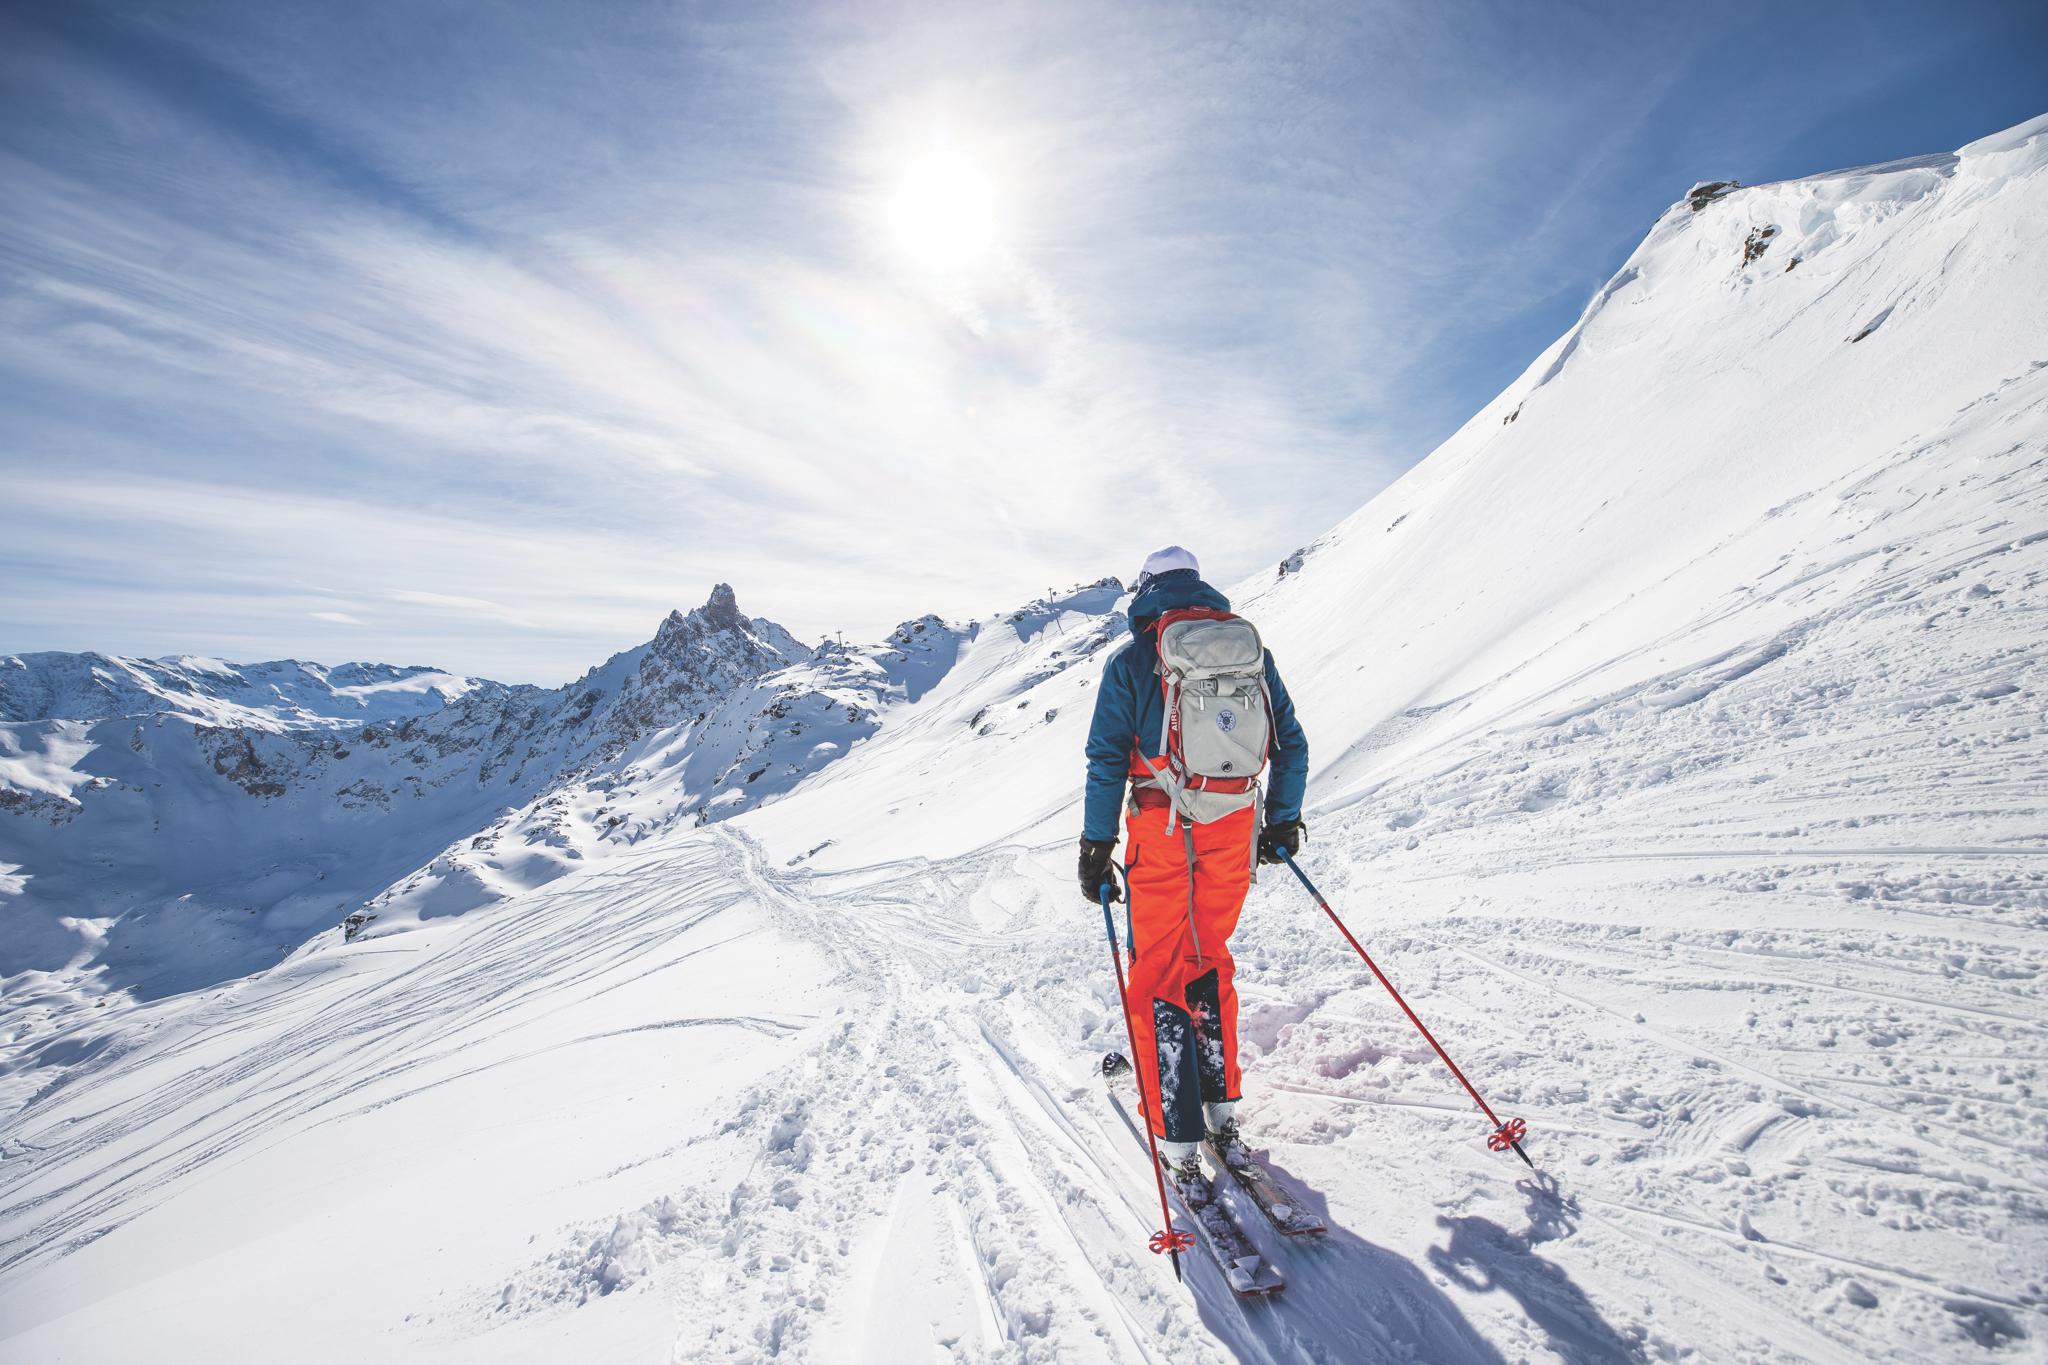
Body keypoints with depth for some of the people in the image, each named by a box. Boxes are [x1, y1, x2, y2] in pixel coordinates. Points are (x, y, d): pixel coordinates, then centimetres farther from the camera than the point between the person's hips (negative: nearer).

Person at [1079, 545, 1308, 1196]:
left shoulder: (1131, 660, -1)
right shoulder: (1250, 648, 8)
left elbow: (1107, 761, -6)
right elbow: (1291, 744, 10)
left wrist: (1097, 848, -1)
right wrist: (1283, 822, 19)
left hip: (1162, 831, -3)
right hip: (1233, 829, 4)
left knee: (1158, 975, 8)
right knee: (1211, 960, 21)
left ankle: (1178, 1142, 10)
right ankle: (1222, 1110, 29)